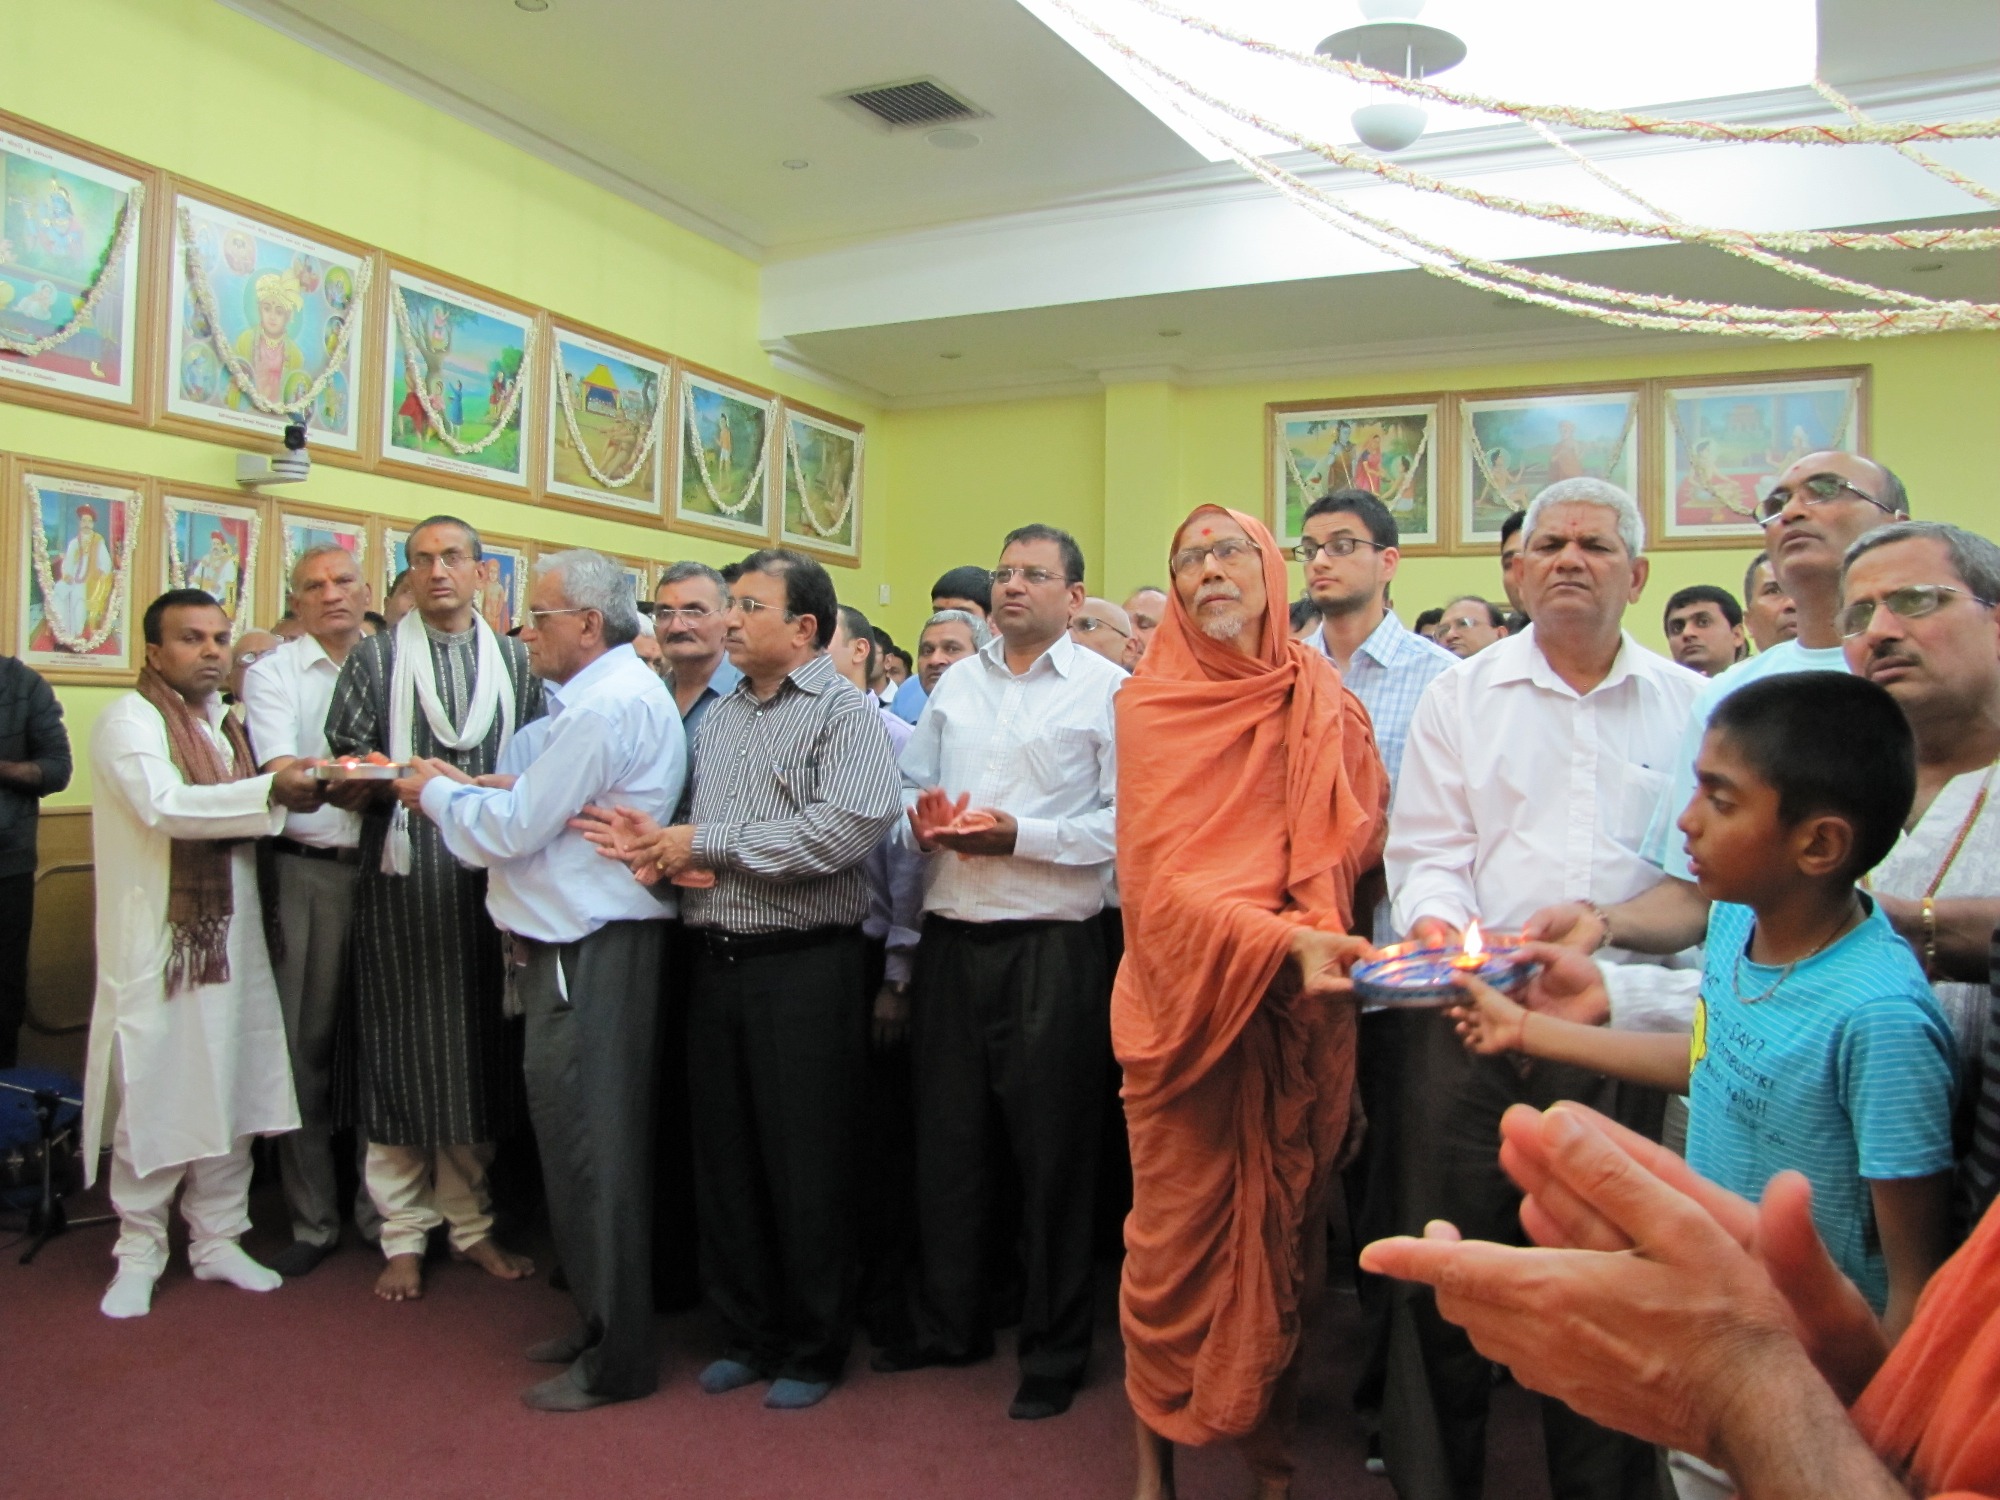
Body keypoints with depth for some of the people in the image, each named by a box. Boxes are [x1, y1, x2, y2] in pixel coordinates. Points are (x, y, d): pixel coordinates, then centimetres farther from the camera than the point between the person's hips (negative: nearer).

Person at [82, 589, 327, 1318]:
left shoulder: (226, 722, 16)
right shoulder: (129, 720, -8)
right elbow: (164, 807, -24)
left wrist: (293, 796, 6)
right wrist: (270, 792, -30)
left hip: (228, 936, 7)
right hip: (154, 939, -6)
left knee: (228, 1088, 9)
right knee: (151, 1093, 0)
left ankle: (217, 1238, 21)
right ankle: (138, 1252, 15)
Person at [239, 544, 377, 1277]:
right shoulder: (272, 671, 4)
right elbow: (277, 765, -12)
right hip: (310, 868, -1)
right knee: (306, 1039, 3)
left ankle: (381, 1203, 21)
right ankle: (312, 1218, 15)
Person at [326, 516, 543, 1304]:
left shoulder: (516, 661, 11)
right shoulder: (374, 658, 7)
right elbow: (344, 782, 2)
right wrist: (381, 779, -17)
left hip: (489, 877, 2)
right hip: (401, 879, -1)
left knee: (479, 1049, 7)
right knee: (402, 1047, 1)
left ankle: (470, 1220, 20)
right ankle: (403, 1233, 13)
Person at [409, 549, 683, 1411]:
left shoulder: (607, 706, -17)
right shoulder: (610, 694, 17)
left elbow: (514, 828, -16)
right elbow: (544, 805, 17)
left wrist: (436, 791, 0)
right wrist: (465, 790, 2)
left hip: (591, 951, -11)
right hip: (573, 943, 11)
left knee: (588, 1145, -2)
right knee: (576, 1137, 17)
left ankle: (616, 1360, 10)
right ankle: (600, 1324, 31)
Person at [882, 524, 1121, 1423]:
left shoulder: (1108, 689, -2)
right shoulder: (955, 684, 15)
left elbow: (1126, 819, -11)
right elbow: (909, 785, 17)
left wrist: (1018, 834, -18)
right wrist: (923, 820, -5)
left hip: (1051, 943, -5)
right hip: (951, 936, 5)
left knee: (1051, 1153, 5)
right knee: (945, 1138, 14)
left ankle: (1054, 1353, 22)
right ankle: (947, 1326, 32)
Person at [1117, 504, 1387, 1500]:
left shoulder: (1324, 703, 6)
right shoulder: (1152, 706, -2)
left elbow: (1361, 839, 7)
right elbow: (1160, 876, -12)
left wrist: (1313, 940, -11)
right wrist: (1280, 941, -25)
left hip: (1303, 1010, 3)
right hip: (1187, 1003, -2)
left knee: (1285, 1230, 11)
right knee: (1177, 1234, 4)